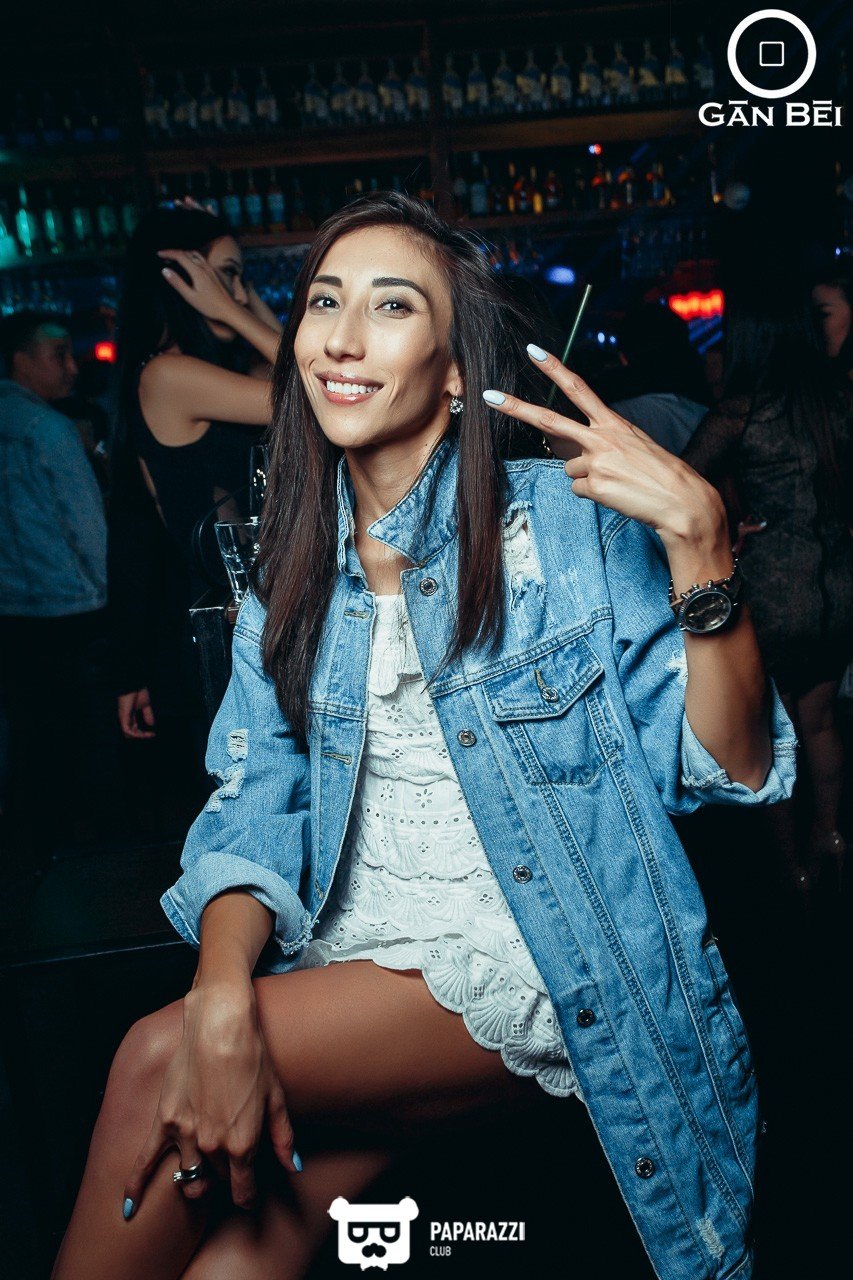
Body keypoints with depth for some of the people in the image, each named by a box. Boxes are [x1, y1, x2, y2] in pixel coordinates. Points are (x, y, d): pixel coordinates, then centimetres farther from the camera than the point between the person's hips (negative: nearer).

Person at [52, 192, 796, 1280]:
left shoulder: (571, 519, -7)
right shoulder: (293, 566, 5)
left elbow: (731, 768, -10)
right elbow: (255, 807, 0)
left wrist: (697, 537, -25)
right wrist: (225, 1001, -18)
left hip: (542, 960, -3)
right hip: (357, 955, 4)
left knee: (154, 1065, -19)